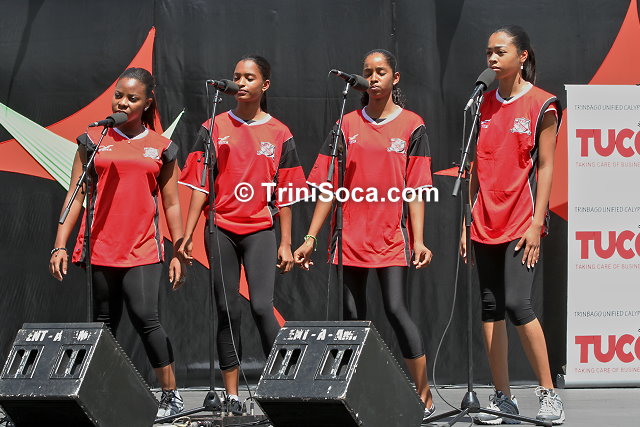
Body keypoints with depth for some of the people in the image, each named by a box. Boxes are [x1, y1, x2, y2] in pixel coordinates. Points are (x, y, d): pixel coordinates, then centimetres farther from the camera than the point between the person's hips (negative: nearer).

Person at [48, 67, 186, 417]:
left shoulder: (161, 148, 8)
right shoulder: (94, 141, 8)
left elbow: (171, 204, 12)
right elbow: (76, 194, 7)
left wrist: (179, 253, 7)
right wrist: (60, 245, 0)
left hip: (142, 250, -1)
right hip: (100, 248, 1)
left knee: (145, 316, -16)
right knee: (105, 324, 5)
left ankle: (171, 395, -6)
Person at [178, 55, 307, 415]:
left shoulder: (280, 134, 5)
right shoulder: (215, 128, 6)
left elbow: (285, 195, 6)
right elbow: (200, 185, 5)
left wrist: (286, 243, 2)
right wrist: (188, 233, -2)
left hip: (260, 230, -1)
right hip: (221, 229, 1)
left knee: (262, 306, -14)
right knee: (228, 311, 2)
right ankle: (232, 395, 6)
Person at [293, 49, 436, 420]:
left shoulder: (411, 126, 3)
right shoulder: (348, 126, 10)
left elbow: (416, 189, -2)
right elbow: (329, 187, 9)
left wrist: (418, 240, -11)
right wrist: (311, 238, 4)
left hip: (392, 235, -3)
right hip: (352, 234, 3)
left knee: (396, 309, -12)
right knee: (353, 316, 2)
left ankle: (424, 394, -4)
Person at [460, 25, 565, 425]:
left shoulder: (541, 105, -3)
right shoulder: (484, 105, 12)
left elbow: (546, 166, -6)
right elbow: (478, 166, 14)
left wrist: (536, 223, -13)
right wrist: (466, 221, 9)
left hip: (521, 223, -6)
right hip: (486, 223, 6)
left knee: (517, 304, -15)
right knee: (490, 308, 4)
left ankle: (549, 394, -5)